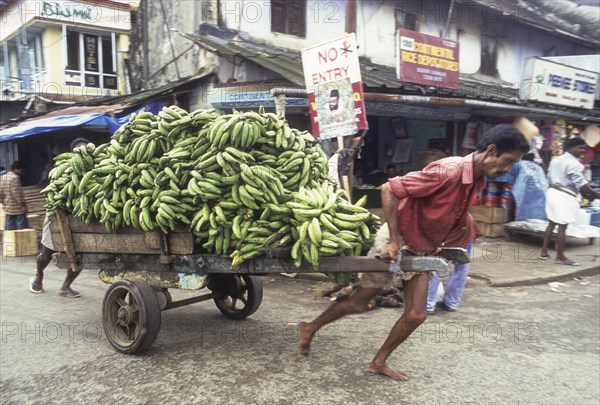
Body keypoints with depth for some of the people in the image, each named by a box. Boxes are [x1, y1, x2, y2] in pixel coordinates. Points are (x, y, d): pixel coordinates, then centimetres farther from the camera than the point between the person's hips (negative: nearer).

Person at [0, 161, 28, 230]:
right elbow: (17, 193, -19)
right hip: (18, 208, -8)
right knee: (21, 227, -3)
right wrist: (22, 205, -16)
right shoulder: (15, 178, -15)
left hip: (8, 208, 8)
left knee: (9, 227, 11)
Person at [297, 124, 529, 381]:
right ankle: (310, 328, 26)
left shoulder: (477, 181, -1)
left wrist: (435, 247, 10)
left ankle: (379, 363, 23)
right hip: (398, 242, -8)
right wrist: (395, 241, -27)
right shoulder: (448, 171, -28)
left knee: (416, 315, 6)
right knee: (359, 303, 5)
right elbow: (389, 189, -29)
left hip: (422, 251, 8)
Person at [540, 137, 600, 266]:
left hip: (553, 192, 9)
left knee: (551, 223, 15)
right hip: (565, 196, -9)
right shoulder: (574, 163, -15)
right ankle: (560, 257, 4)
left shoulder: (555, 160, 12)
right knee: (562, 226, -2)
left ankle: (544, 251, 19)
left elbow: (550, 178, 17)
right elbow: (581, 184, -19)